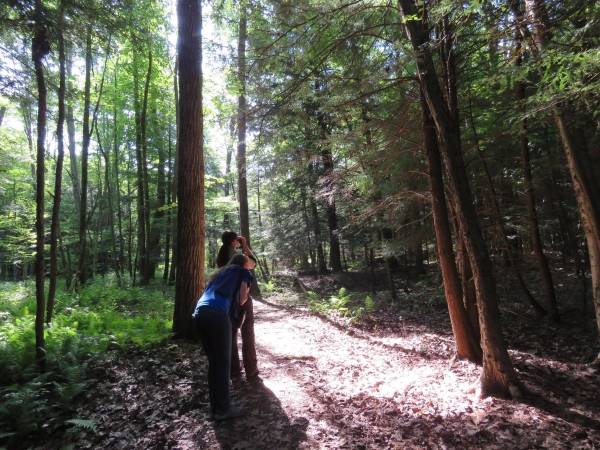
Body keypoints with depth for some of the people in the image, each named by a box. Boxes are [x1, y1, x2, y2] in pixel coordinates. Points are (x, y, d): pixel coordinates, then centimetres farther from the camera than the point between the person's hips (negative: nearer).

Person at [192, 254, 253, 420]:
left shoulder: (221, 272, 33)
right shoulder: (244, 273, 17)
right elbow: (241, 300, 9)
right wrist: (246, 294, 30)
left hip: (198, 314, 6)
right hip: (216, 315, -6)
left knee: (213, 362, 17)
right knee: (224, 363, 7)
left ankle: (215, 407, 24)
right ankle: (223, 409, 15)